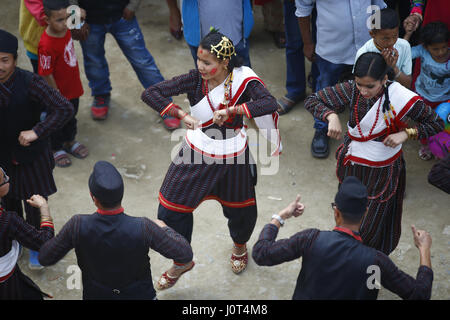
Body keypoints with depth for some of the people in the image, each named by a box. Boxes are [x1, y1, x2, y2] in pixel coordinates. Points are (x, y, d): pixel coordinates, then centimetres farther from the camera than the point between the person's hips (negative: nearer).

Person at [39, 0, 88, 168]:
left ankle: (69, 141, 52)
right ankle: (56, 149, 41)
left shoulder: (64, 30, -12)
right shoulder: (46, 46, -36)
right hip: (59, 93, -7)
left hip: (72, 88, 7)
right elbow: (47, 75, -25)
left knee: (71, 117, 28)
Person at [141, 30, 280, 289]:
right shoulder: (195, 80, -18)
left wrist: (231, 110, -43)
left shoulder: (243, 79, -21)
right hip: (197, 154, 1)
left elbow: (270, 104, -37)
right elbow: (150, 94, -23)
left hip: (233, 156, -1)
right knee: (171, 210, 4)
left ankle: (240, 246, 57)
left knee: (239, 209, 19)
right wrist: (183, 115, -36)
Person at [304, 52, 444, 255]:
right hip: (352, 167, 4)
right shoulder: (351, 90, -17)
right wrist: (331, 116, -31)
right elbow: (311, 101, -11)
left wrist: (406, 133, -28)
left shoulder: (402, 98, -25)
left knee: (371, 227, 11)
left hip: (383, 173, -3)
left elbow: (437, 124, -13)